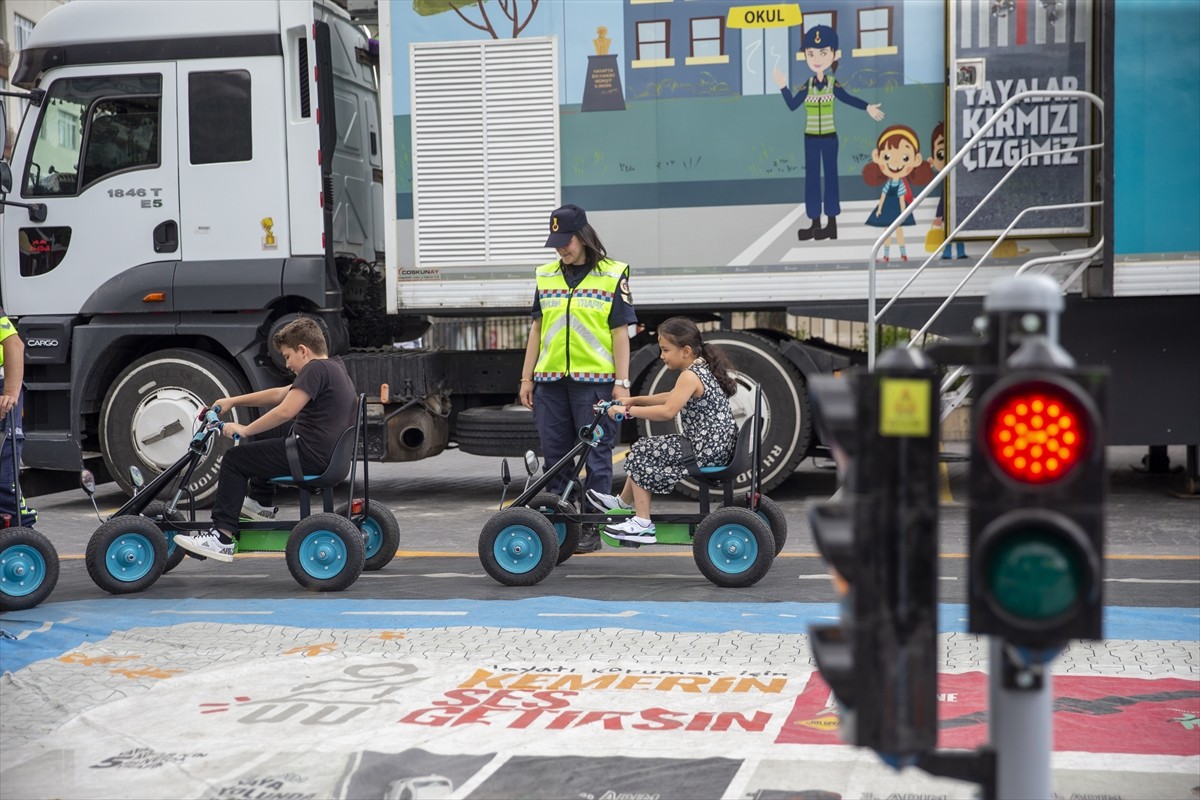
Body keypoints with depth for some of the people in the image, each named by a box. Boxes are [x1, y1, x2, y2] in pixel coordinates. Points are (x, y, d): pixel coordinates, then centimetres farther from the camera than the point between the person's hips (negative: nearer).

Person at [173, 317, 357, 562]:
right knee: (262, 442, 30)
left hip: (311, 455, -10)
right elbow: (279, 394, 23)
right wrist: (232, 401, 22)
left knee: (234, 459, -2)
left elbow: (285, 411, -21)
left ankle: (222, 537, -3)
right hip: (328, 455, 10)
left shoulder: (316, 369, -12)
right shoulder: (333, 368, 18)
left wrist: (245, 430, -10)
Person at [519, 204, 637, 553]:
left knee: (596, 457, 1)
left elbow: (620, 333, -2)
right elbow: (537, 328, 15)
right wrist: (527, 378, 11)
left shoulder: (613, 276, 0)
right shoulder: (546, 276, 12)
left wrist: (621, 383, -7)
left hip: (595, 380, -4)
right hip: (551, 380, 4)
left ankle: (592, 528, 8)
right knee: (554, 456, 9)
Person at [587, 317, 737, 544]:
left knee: (641, 452, -3)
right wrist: (638, 400, 18)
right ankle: (623, 502, 31)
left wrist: (627, 411, -18)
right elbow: (674, 398, 25)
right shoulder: (704, 369, 14)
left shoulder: (690, 376, -17)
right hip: (718, 447, 10)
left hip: (705, 451, -10)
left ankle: (642, 524, -2)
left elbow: (667, 411, -26)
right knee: (646, 449, 19)